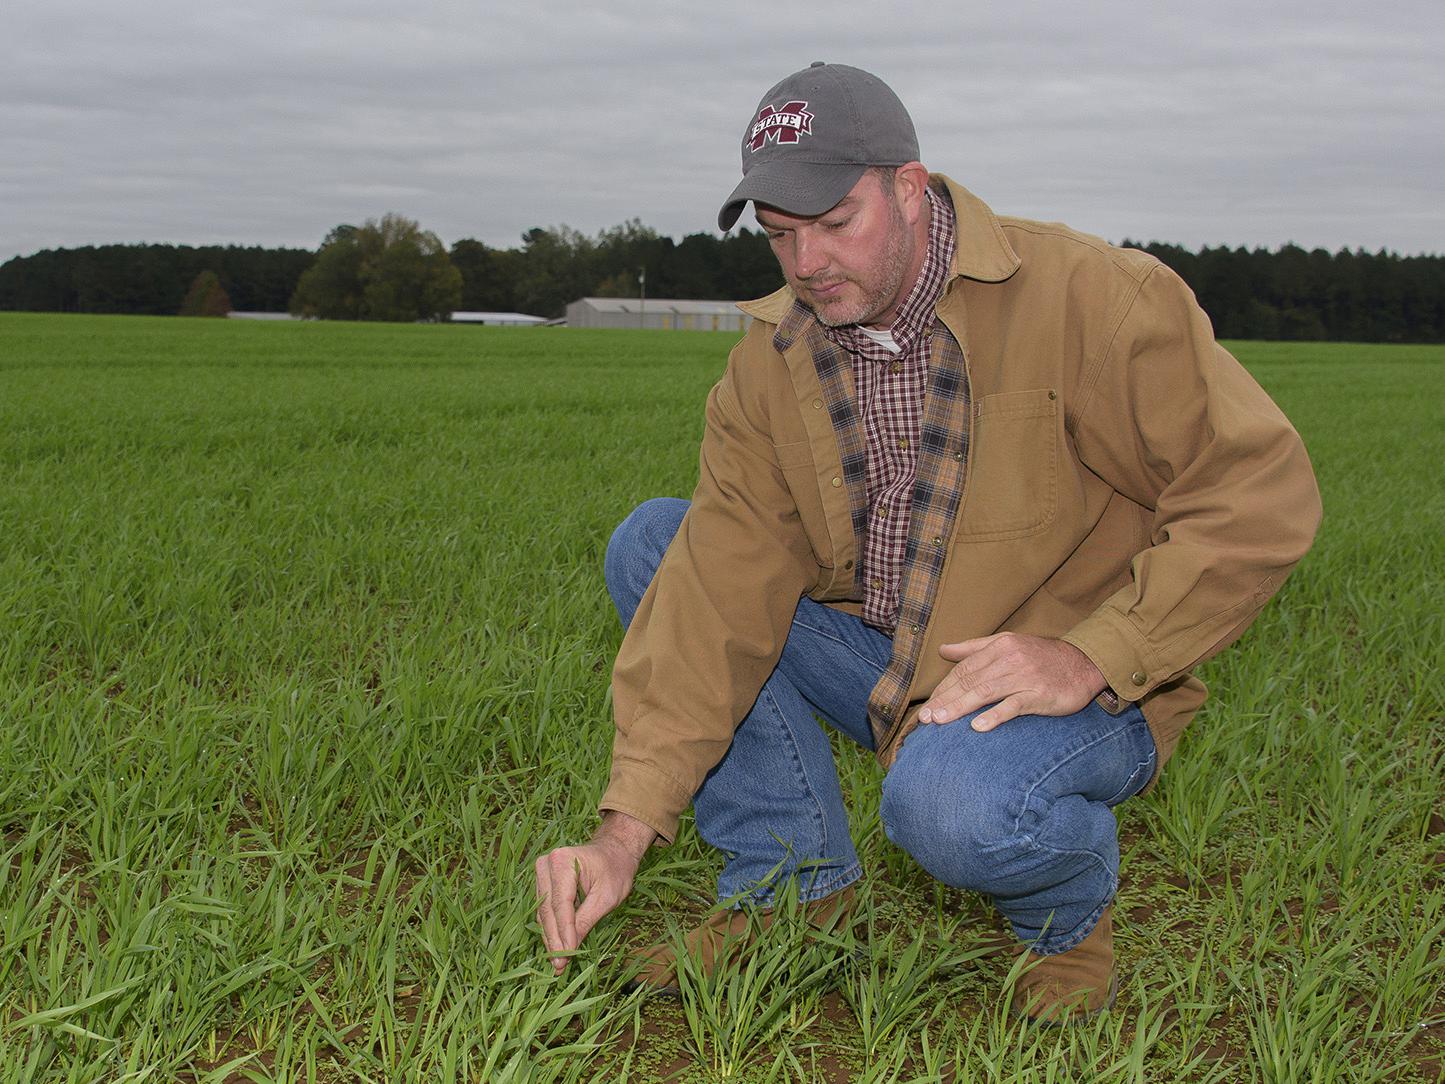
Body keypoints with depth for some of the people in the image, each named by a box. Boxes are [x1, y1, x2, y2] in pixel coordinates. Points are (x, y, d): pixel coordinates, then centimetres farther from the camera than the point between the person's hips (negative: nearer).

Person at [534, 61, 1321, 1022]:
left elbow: (1263, 494, -19)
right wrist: (627, 831, -21)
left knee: (948, 799, -39)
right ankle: (794, 882, 1)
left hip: (1088, 687, -5)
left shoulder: (1093, 298, -19)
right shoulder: (773, 357, -5)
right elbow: (722, 589, -13)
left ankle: (1071, 907, 2)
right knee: (652, 548, -5)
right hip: (884, 666, 6)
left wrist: (1091, 657, -27)